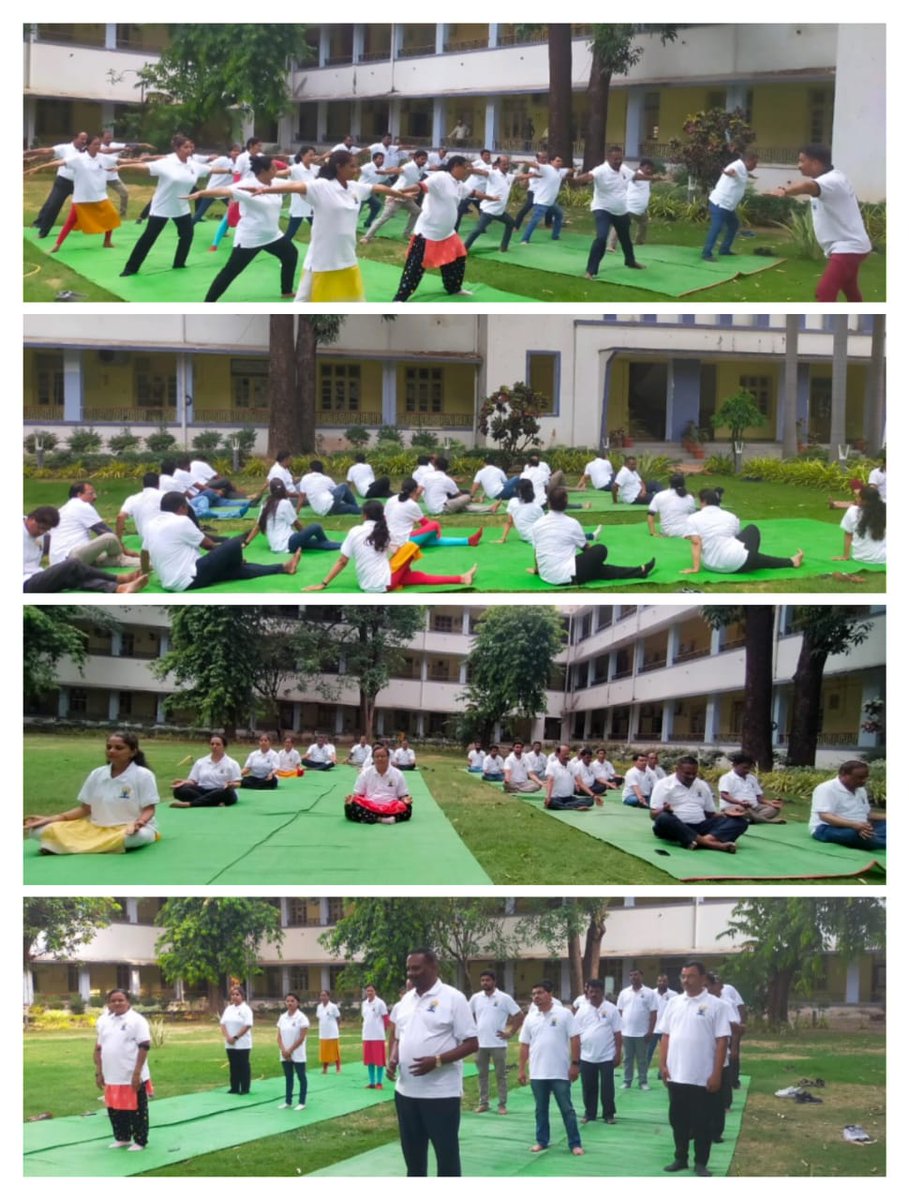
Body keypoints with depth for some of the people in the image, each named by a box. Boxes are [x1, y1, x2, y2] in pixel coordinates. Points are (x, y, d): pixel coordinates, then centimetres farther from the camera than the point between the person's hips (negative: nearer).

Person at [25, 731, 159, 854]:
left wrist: (137, 823, -33)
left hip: (129, 829, -4)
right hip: (95, 828, 4)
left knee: (139, 836, -45)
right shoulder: (97, 774, 6)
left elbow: (149, 809, -9)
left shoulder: (143, 775, -7)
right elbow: (85, 809, 10)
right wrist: (49, 819, -2)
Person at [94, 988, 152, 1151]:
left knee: (136, 1110, 2)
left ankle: (140, 1141, 14)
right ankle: (121, 1138, 31)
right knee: (114, 1110, 15)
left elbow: (144, 1047, -14)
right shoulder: (103, 1021, 9)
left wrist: (137, 1073, -19)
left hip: (132, 1077, -6)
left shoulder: (136, 1020, -10)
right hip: (111, 1077, 6)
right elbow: (99, 1048, 15)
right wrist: (98, 1072, 10)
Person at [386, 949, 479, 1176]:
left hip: (441, 1093, -7)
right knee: (412, 1151, 14)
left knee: (446, 1152, 1)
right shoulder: (405, 1001, 11)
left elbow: (471, 1043, -11)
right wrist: (392, 1058, -1)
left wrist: (436, 1061, -22)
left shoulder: (453, 999, -9)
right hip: (406, 1091, 7)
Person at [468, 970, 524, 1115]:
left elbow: (520, 1016, -4)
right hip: (480, 1043, 4)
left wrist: (510, 1033, -8)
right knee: (482, 1074, 9)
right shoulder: (476, 998, 5)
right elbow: (468, 1016, 18)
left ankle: (502, 1105, 7)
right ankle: (483, 1103, 17)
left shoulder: (504, 998, -7)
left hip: (498, 1043, -4)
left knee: (501, 1075, 2)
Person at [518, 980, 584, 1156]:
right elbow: (524, 1046, 10)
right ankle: (542, 1141, 22)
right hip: (537, 1074, 4)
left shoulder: (564, 1014, -5)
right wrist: (521, 1069, 6)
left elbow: (575, 1040, -6)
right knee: (541, 1109, 12)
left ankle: (575, 1143, 6)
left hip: (560, 1073, -4)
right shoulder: (530, 1018, 6)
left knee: (566, 1109, 1)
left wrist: (575, 1064, -11)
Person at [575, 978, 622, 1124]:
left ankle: (609, 1114, 12)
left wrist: (618, 1053, -5)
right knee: (588, 1087, 9)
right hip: (587, 1057, 2)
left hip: (606, 1056, -2)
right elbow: (576, 1034, 4)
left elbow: (617, 1033, -2)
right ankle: (589, 1113, 21)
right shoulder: (582, 1010, 3)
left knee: (607, 1087, 2)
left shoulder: (611, 1009, -3)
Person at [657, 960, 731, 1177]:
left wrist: (716, 1074, -13)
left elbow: (722, 1041, -9)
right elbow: (666, 1036, 11)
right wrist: (663, 1065, 2)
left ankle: (701, 1163, 12)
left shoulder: (715, 1005, -7)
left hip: (702, 1077, -4)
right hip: (676, 1075, 4)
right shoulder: (674, 1003, 7)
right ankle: (680, 1159, 23)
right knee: (678, 1120, 12)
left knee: (701, 1122, 3)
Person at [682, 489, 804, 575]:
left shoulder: (693, 519, 4)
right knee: (752, 530, 27)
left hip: (713, 566, 2)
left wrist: (695, 568, -13)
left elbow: (696, 543, -10)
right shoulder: (730, 516, 12)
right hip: (737, 565, -2)